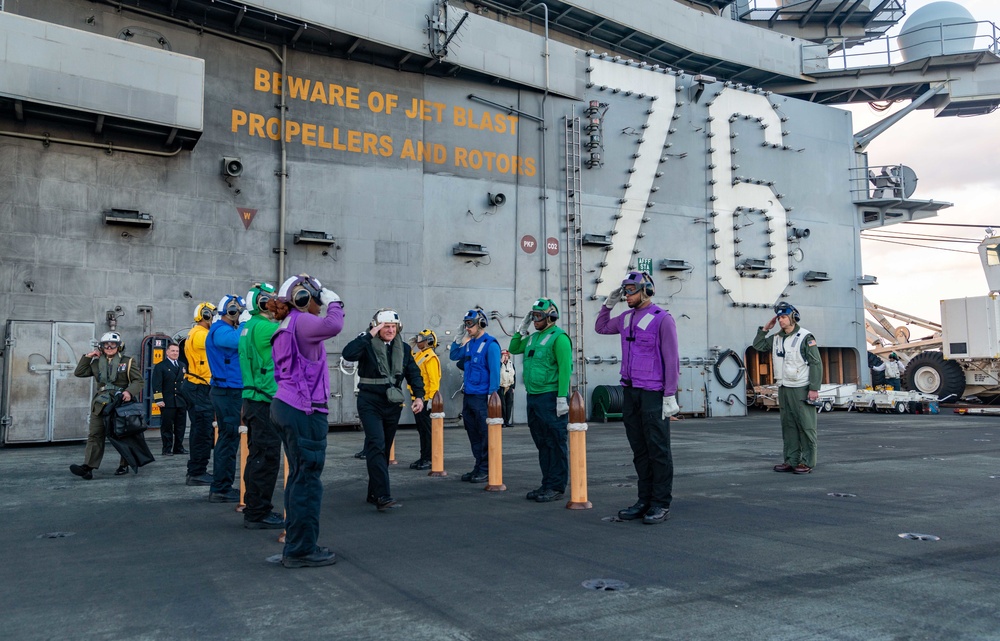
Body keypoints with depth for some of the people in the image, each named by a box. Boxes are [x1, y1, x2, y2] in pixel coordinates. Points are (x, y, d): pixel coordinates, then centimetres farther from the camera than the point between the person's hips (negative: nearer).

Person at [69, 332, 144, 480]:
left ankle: (124, 465, 17)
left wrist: (129, 391, -23)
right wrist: (87, 357, 7)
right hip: (100, 405, 3)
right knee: (95, 435, -7)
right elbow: (79, 373, 16)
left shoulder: (128, 362, 2)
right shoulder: (96, 362, 14)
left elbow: (138, 381, -4)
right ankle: (88, 467, -14)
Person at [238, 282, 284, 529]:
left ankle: (255, 509, 23)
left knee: (258, 457, 15)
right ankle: (257, 514, 0)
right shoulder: (262, 326, -14)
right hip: (264, 401, -10)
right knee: (266, 458, -5)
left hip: (254, 400, 10)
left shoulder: (249, 326, 15)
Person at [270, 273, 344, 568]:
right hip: (304, 411, -11)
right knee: (307, 480, -5)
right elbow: (333, 325, -31)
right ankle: (301, 550, 1)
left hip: (286, 407, 11)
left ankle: (298, 545, 23)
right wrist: (335, 303, -12)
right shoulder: (300, 322, -12)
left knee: (299, 477, 15)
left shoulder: (285, 329, 19)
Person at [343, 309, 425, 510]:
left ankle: (374, 493, 23)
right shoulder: (368, 345, -7)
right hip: (370, 403, -5)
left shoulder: (403, 348, 7)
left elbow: (414, 373, 5)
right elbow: (348, 354, -26)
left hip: (393, 404, 5)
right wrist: (369, 335, -25)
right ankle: (383, 496, -20)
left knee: (384, 449, 12)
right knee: (376, 446, -16)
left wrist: (418, 396, -10)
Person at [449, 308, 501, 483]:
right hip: (468, 396, 8)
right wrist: (460, 339, 9)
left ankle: (486, 470, 4)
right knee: (473, 434, 13)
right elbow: (454, 356, 22)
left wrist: (492, 395, -17)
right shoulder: (469, 344, 13)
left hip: (482, 397, -8)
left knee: (485, 435, -2)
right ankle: (478, 467, 22)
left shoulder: (490, 344, -10)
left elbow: (495, 371, -13)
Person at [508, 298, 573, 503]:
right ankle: (546, 484, 22)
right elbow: (514, 349, 29)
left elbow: (565, 369, -16)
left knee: (556, 443, -2)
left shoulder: (558, 337, -10)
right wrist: (522, 329, 15)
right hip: (533, 397, 9)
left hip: (551, 398, -9)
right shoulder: (533, 337, 16)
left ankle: (556, 487, 3)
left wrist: (562, 397, -21)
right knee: (541, 443, 13)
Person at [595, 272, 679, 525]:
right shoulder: (626, 318, 12)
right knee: (639, 449, 10)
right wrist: (609, 304, 16)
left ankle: (661, 504, 4)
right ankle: (645, 500, 17)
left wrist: (670, 396, -15)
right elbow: (601, 328, 31)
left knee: (658, 449, -2)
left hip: (653, 393, -7)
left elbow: (671, 360, -12)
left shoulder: (662, 319, -8)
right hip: (630, 391, 7)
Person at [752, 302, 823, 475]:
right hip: (783, 389, 7)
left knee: (806, 426, -4)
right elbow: (758, 346, 23)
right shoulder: (776, 338, 13)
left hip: (801, 389, -7)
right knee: (788, 426, 9)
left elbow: (816, 364, -9)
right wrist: (765, 329, 11)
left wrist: (814, 388, -16)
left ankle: (807, 462, 0)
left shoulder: (805, 337, -6)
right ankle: (791, 461, 14)